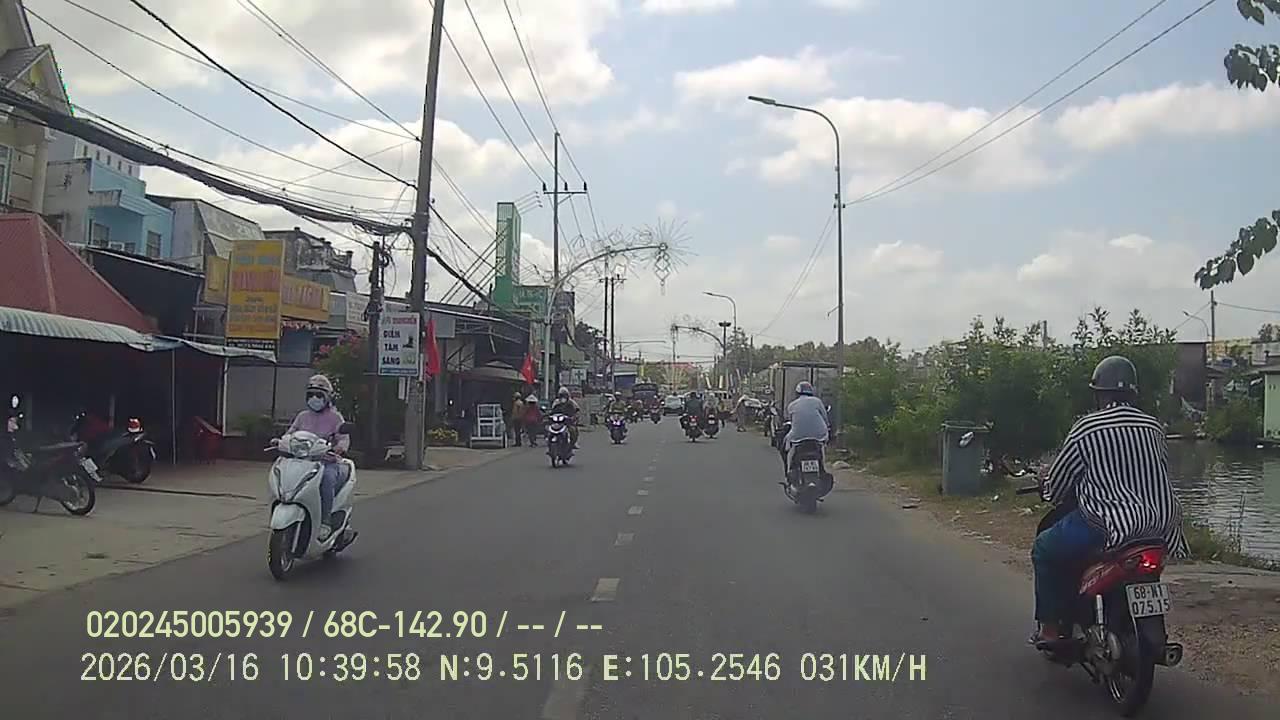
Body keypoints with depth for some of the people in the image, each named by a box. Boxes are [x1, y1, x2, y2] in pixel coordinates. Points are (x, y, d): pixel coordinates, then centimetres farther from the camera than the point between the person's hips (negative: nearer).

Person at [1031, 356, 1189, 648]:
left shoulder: (1086, 429, -5)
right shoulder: (1153, 427, 10)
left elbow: (1056, 484, 0)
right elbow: (1162, 472, 20)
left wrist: (1051, 491, 24)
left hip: (1107, 525, -6)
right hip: (1160, 523, 6)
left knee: (1044, 549, 15)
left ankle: (1050, 627, 13)